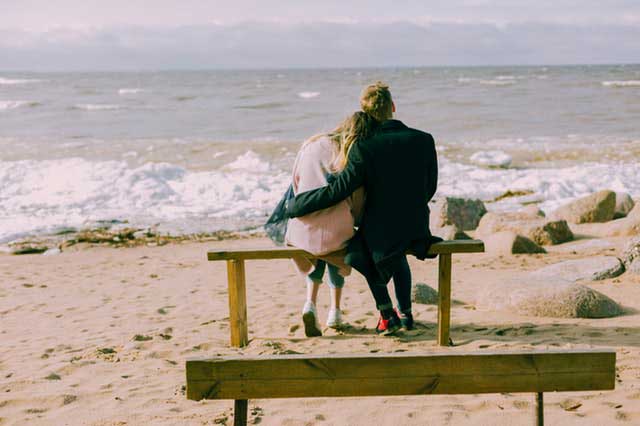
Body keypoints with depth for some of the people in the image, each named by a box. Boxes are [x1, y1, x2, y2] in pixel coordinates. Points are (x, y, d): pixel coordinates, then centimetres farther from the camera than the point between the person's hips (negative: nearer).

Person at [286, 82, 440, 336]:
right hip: (417, 233, 4)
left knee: (362, 250, 32)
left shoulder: (364, 149, -19)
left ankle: (387, 315, 24)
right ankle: (405, 312, 38)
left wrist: (293, 206, -5)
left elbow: (336, 192, -18)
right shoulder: (424, 140, -7)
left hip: (381, 234, -4)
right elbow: (430, 189, 3)